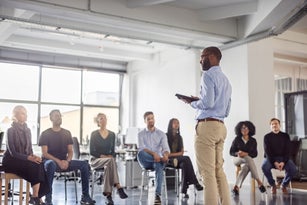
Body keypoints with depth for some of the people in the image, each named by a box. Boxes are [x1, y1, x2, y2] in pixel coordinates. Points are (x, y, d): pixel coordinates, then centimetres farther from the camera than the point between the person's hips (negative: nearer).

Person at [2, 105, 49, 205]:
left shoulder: (27, 130, 10)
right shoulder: (11, 130, -10)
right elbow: (12, 152, -16)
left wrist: (33, 156, -11)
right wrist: (28, 158, -27)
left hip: (24, 160, 6)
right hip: (11, 161, -6)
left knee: (40, 164, -25)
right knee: (36, 166, -29)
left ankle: (36, 197, -24)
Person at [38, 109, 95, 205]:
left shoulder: (67, 133, 12)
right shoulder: (45, 134, 1)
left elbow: (70, 151, 8)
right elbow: (44, 153, -7)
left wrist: (67, 161, -14)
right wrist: (58, 161, -20)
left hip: (64, 162, 4)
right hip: (50, 161, -4)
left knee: (84, 164, -18)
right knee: (51, 164, -41)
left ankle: (85, 196, -16)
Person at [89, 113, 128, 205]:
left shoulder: (112, 134, 10)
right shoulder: (94, 134, 0)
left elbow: (113, 151, 12)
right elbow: (91, 151, -4)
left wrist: (110, 156, -9)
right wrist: (102, 156, -16)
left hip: (108, 160, 3)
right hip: (96, 160, -3)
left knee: (108, 166, -37)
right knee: (111, 161, -37)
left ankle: (108, 194, -41)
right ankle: (118, 187, -43)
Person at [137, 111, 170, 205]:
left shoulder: (161, 134, 9)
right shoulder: (141, 134, 7)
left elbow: (165, 148, -4)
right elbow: (141, 148, -10)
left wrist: (165, 155, -30)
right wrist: (153, 154, -29)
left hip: (157, 159, 0)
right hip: (146, 161, 0)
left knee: (159, 166, -38)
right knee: (140, 153, -35)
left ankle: (157, 194, -42)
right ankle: (162, 160, -31)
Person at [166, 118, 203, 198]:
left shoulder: (179, 137, 16)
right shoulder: (166, 136, -1)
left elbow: (181, 152, 9)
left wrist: (172, 154, -8)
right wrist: (177, 154, -12)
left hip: (178, 159, 5)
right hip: (169, 160, -5)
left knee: (184, 164, -34)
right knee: (186, 158, -32)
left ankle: (184, 190, -42)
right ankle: (195, 182, -35)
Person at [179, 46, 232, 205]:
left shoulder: (208, 75, -6)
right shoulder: (225, 79, 22)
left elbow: (207, 103, -19)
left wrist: (191, 102, 0)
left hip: (207, 126, -9)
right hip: (220, 126, 9)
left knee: (207, 173, -8)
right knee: (219, 171, 10)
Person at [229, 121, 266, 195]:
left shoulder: (253, 141, 5)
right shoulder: (237, 139, 0)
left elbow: (255, 154, 0)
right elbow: (231, 152, 1)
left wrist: (246, 154, -18)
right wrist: (237, 153, -22)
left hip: (247, 160, 2)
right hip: (237, 159, -2)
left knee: (246, 167, -38)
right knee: (249, 159, -37)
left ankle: (236, 186, -38)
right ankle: (258, 181, -37)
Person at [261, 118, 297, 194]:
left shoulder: (285, 136, 3)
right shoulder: (267, 137, -1)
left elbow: (287, 151, -3)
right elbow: (267, 152, -8)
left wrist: (283, 162, -21)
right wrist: (274, 162, -24)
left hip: (283, 158, 1)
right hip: (270, 158, -1)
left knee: (293, 169, -28)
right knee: (264, 167, -34)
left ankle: (284, 185, 1)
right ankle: (272, 185, -7)